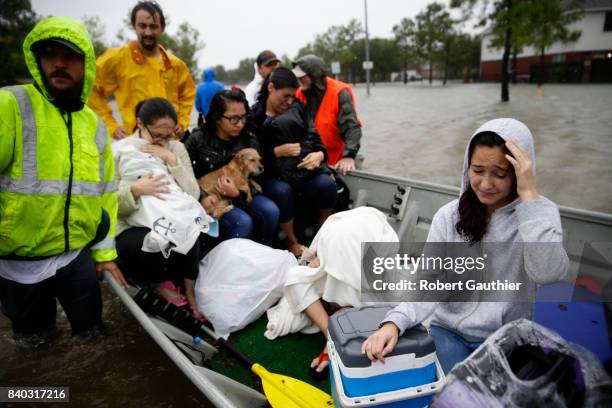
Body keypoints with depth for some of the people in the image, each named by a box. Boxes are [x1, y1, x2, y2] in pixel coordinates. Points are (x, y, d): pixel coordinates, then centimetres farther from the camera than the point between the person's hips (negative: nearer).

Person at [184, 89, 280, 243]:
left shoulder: (249, 140, -2)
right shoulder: (198, 139, -9)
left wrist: (238, 193, -24)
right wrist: (202, 196, -25)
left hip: (241, 194, 4)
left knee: (270, 211, -24)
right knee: (243, 222, -30)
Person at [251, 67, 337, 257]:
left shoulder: (297, 107, 15)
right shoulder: (254, 116, 4)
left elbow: (313, 136, 10)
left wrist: (319, 154, -11)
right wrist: (278, 151, -12)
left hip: (307, 169, 3)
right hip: (275, 175, -2)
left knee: (326, 184, -28)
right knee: (282, 192, -36)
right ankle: (292, 243, -8)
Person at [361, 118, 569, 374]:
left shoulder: (540, 213, -7)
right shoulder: (449, 216, -3)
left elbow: (546, 274, -27)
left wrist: (528, 194, -26)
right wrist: (394, 322, -27)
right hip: (449, 331, 1)